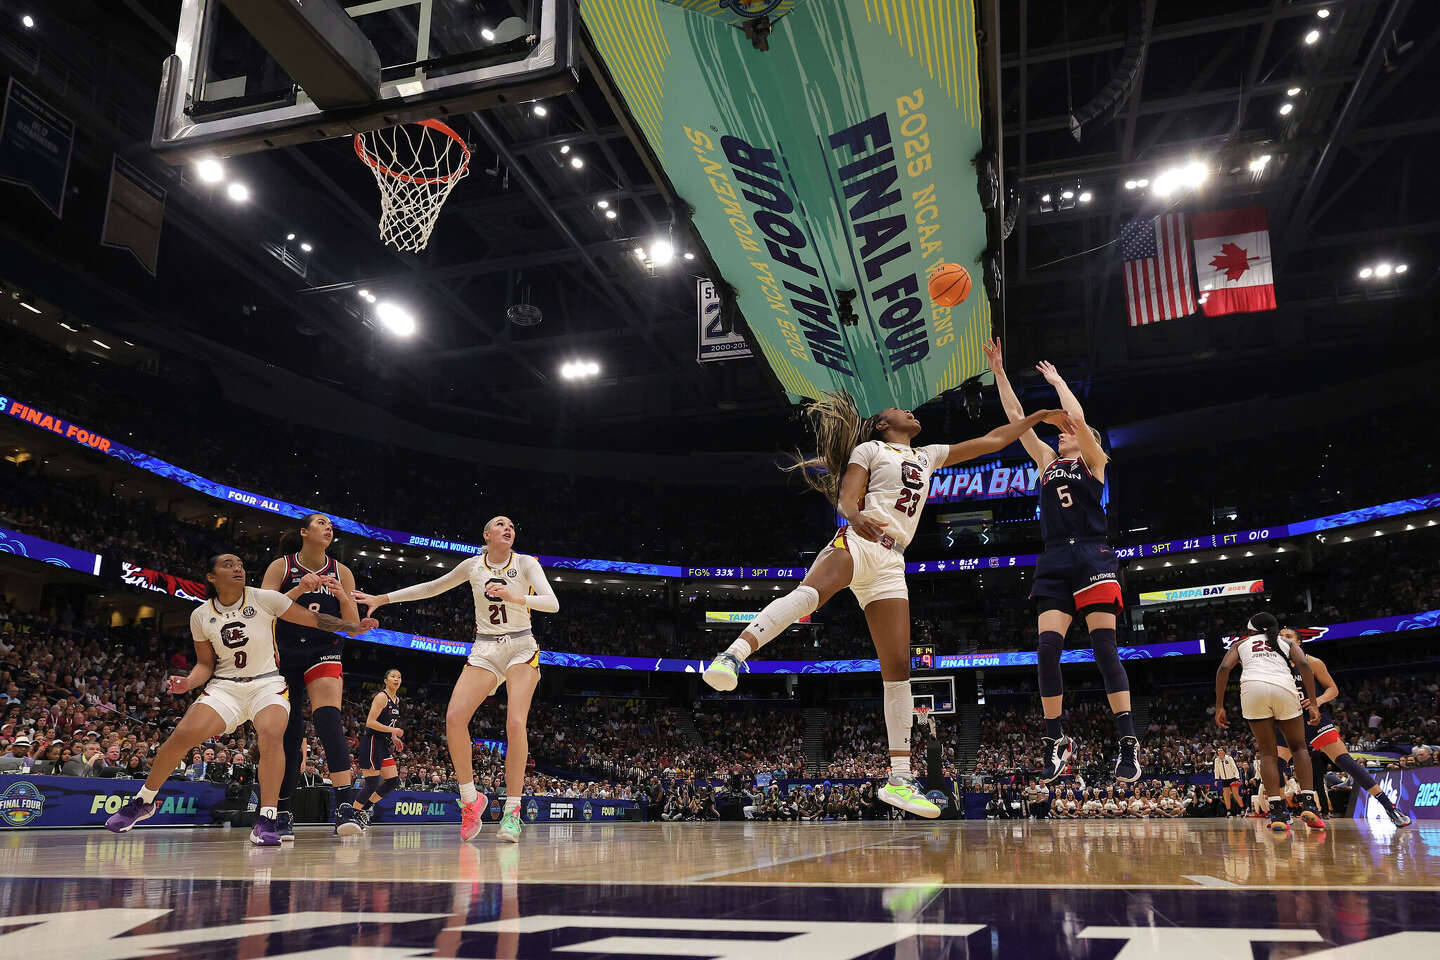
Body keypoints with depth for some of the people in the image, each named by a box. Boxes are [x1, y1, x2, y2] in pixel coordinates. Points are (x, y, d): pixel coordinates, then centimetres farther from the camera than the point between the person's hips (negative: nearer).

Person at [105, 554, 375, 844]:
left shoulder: (264, 599, -6)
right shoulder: (201, 616, 3)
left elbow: (312, 618, -2)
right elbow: (205, 664, 10)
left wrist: (353, 627, -10)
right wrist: (188, 683, -10)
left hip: (267, 684, -2)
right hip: (224, 687, 2)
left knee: (271, 734, -30)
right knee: (182, 735, -16)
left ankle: (266, 821, -24)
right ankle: (142, 802, 11)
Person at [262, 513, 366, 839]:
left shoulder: (341, 572, 5)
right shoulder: (281, 567, 0)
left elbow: (353, 624, 4)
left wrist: (343, 597, -16)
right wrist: (299, 590, -22)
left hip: (324, 652, 0)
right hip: (284, 655, 0)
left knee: (328, 716, -23)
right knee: (287, 733, 0)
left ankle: (345, 806, -34)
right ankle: (283, 813, 15)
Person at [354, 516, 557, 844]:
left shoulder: (525, 563, -4)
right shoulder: (473, 565, 5)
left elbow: (553, 603, -16)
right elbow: (432, 587, 18)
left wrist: (515, 598, -33)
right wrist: (382, 599, 17)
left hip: (521, 647, -3)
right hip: (484, 649, 3)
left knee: (515, 722, -21)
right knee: (454, 717, -18)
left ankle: (512, 809, -11)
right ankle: (470, 798, -1)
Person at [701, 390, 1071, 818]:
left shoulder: (927, 456, 31)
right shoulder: (869, 448, 14)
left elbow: (991, 441, 37)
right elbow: (845, 499, -1)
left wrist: (1038, 417, 37)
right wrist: (855, 516, -24)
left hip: (891, 563, 5)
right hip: (857, 542, -5)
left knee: (898, 669, -3)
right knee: (808, 593, -38)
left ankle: (899, 779, -2)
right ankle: (732, 656, -50)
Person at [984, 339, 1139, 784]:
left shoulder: (1092, 461, 8)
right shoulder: (1047, 461, 21)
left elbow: (1079, 416, -8)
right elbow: (1016, 418, 18)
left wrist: (1056, 380, 7)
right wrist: (999, 372, 16)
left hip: (1092, 557, -4)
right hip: (1053, 562, 4)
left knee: (1105, 648, -10)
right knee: (1047, 649, -6)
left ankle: (1129, 742, -8)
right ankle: (1056, 741, 1)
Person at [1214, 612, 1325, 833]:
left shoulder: (1241, 643, 29)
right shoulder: (1287, 643, 30)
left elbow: (1224, 668, 10)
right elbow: (1304, 665, 9)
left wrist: (1219, 707, 11)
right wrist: (1312, 704, 6)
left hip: (1253, 687, 0)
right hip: (1284, 686, 0)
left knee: (1267, 753, 11)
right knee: (1299, 747, 20)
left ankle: (1278, 814, -1)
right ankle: (1308, 805, 6)